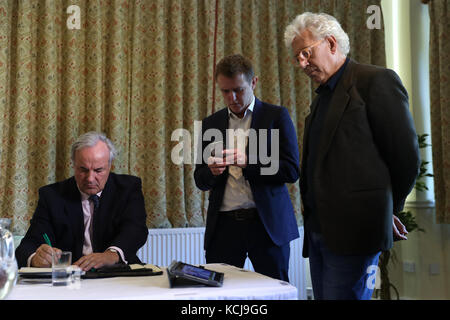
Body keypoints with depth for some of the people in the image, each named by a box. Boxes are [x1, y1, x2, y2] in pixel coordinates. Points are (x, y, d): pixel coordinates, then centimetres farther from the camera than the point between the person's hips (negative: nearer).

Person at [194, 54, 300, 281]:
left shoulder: (276, 116, 2)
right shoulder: (210, 124, 12)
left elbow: (291, 171, -5)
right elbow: (200, 181, 12)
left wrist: (248, 162, -18)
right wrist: (212, 171, -11)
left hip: (267, 222, -2)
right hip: (224, 224, 3)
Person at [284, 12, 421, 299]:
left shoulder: (377, 81, -6)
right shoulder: (322, 97, 21)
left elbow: (406, 157, -7)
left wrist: (388, 210, 5)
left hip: (353, 232, -8)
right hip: (319, 231, 8)